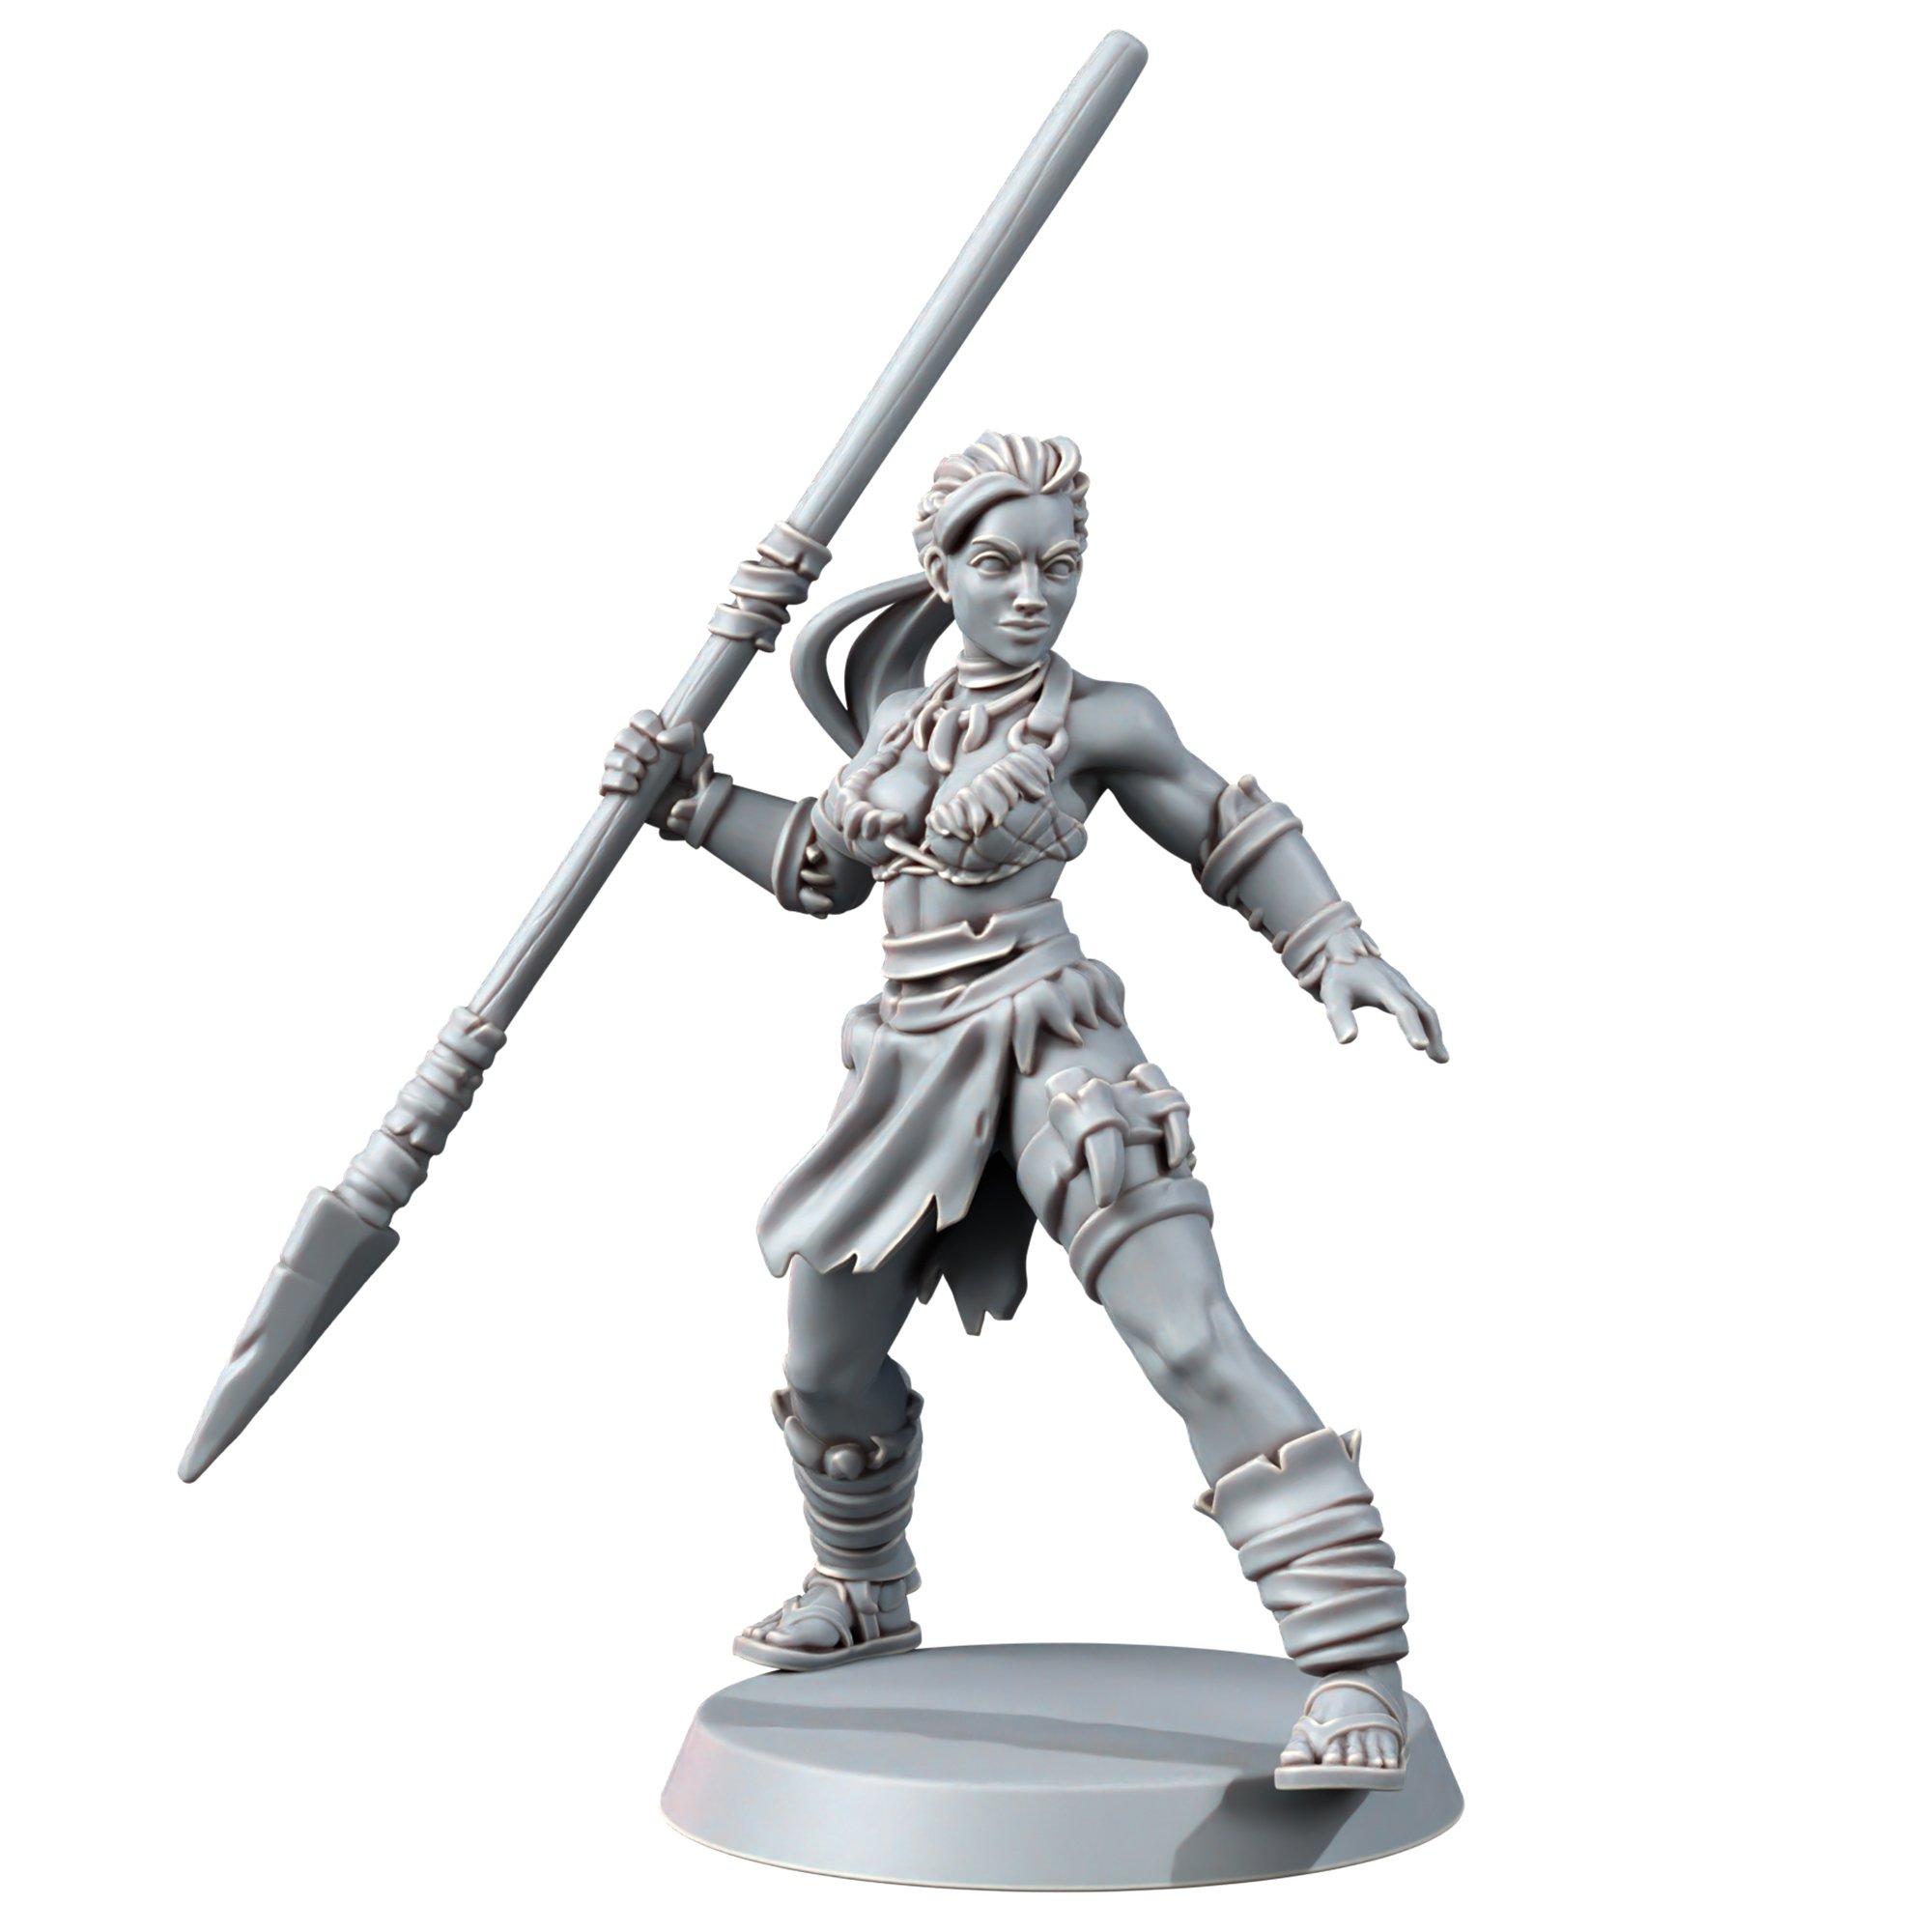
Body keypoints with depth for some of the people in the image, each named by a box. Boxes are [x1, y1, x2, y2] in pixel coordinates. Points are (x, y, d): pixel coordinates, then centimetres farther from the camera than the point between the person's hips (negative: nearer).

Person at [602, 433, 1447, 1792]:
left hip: (1054, 1054, -6)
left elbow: (1240, 838, 5)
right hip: (917, 1068, 6)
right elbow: (824, 868, 24)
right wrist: (691, 794, 17)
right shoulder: (902, 709, 11)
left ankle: (1358, 1671, -19)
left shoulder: (1101, 719, -4)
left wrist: (1344, 956, -6)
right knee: (826, 1357, 17)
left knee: (1189, 1335, -22)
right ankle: (865, 1594, 46)